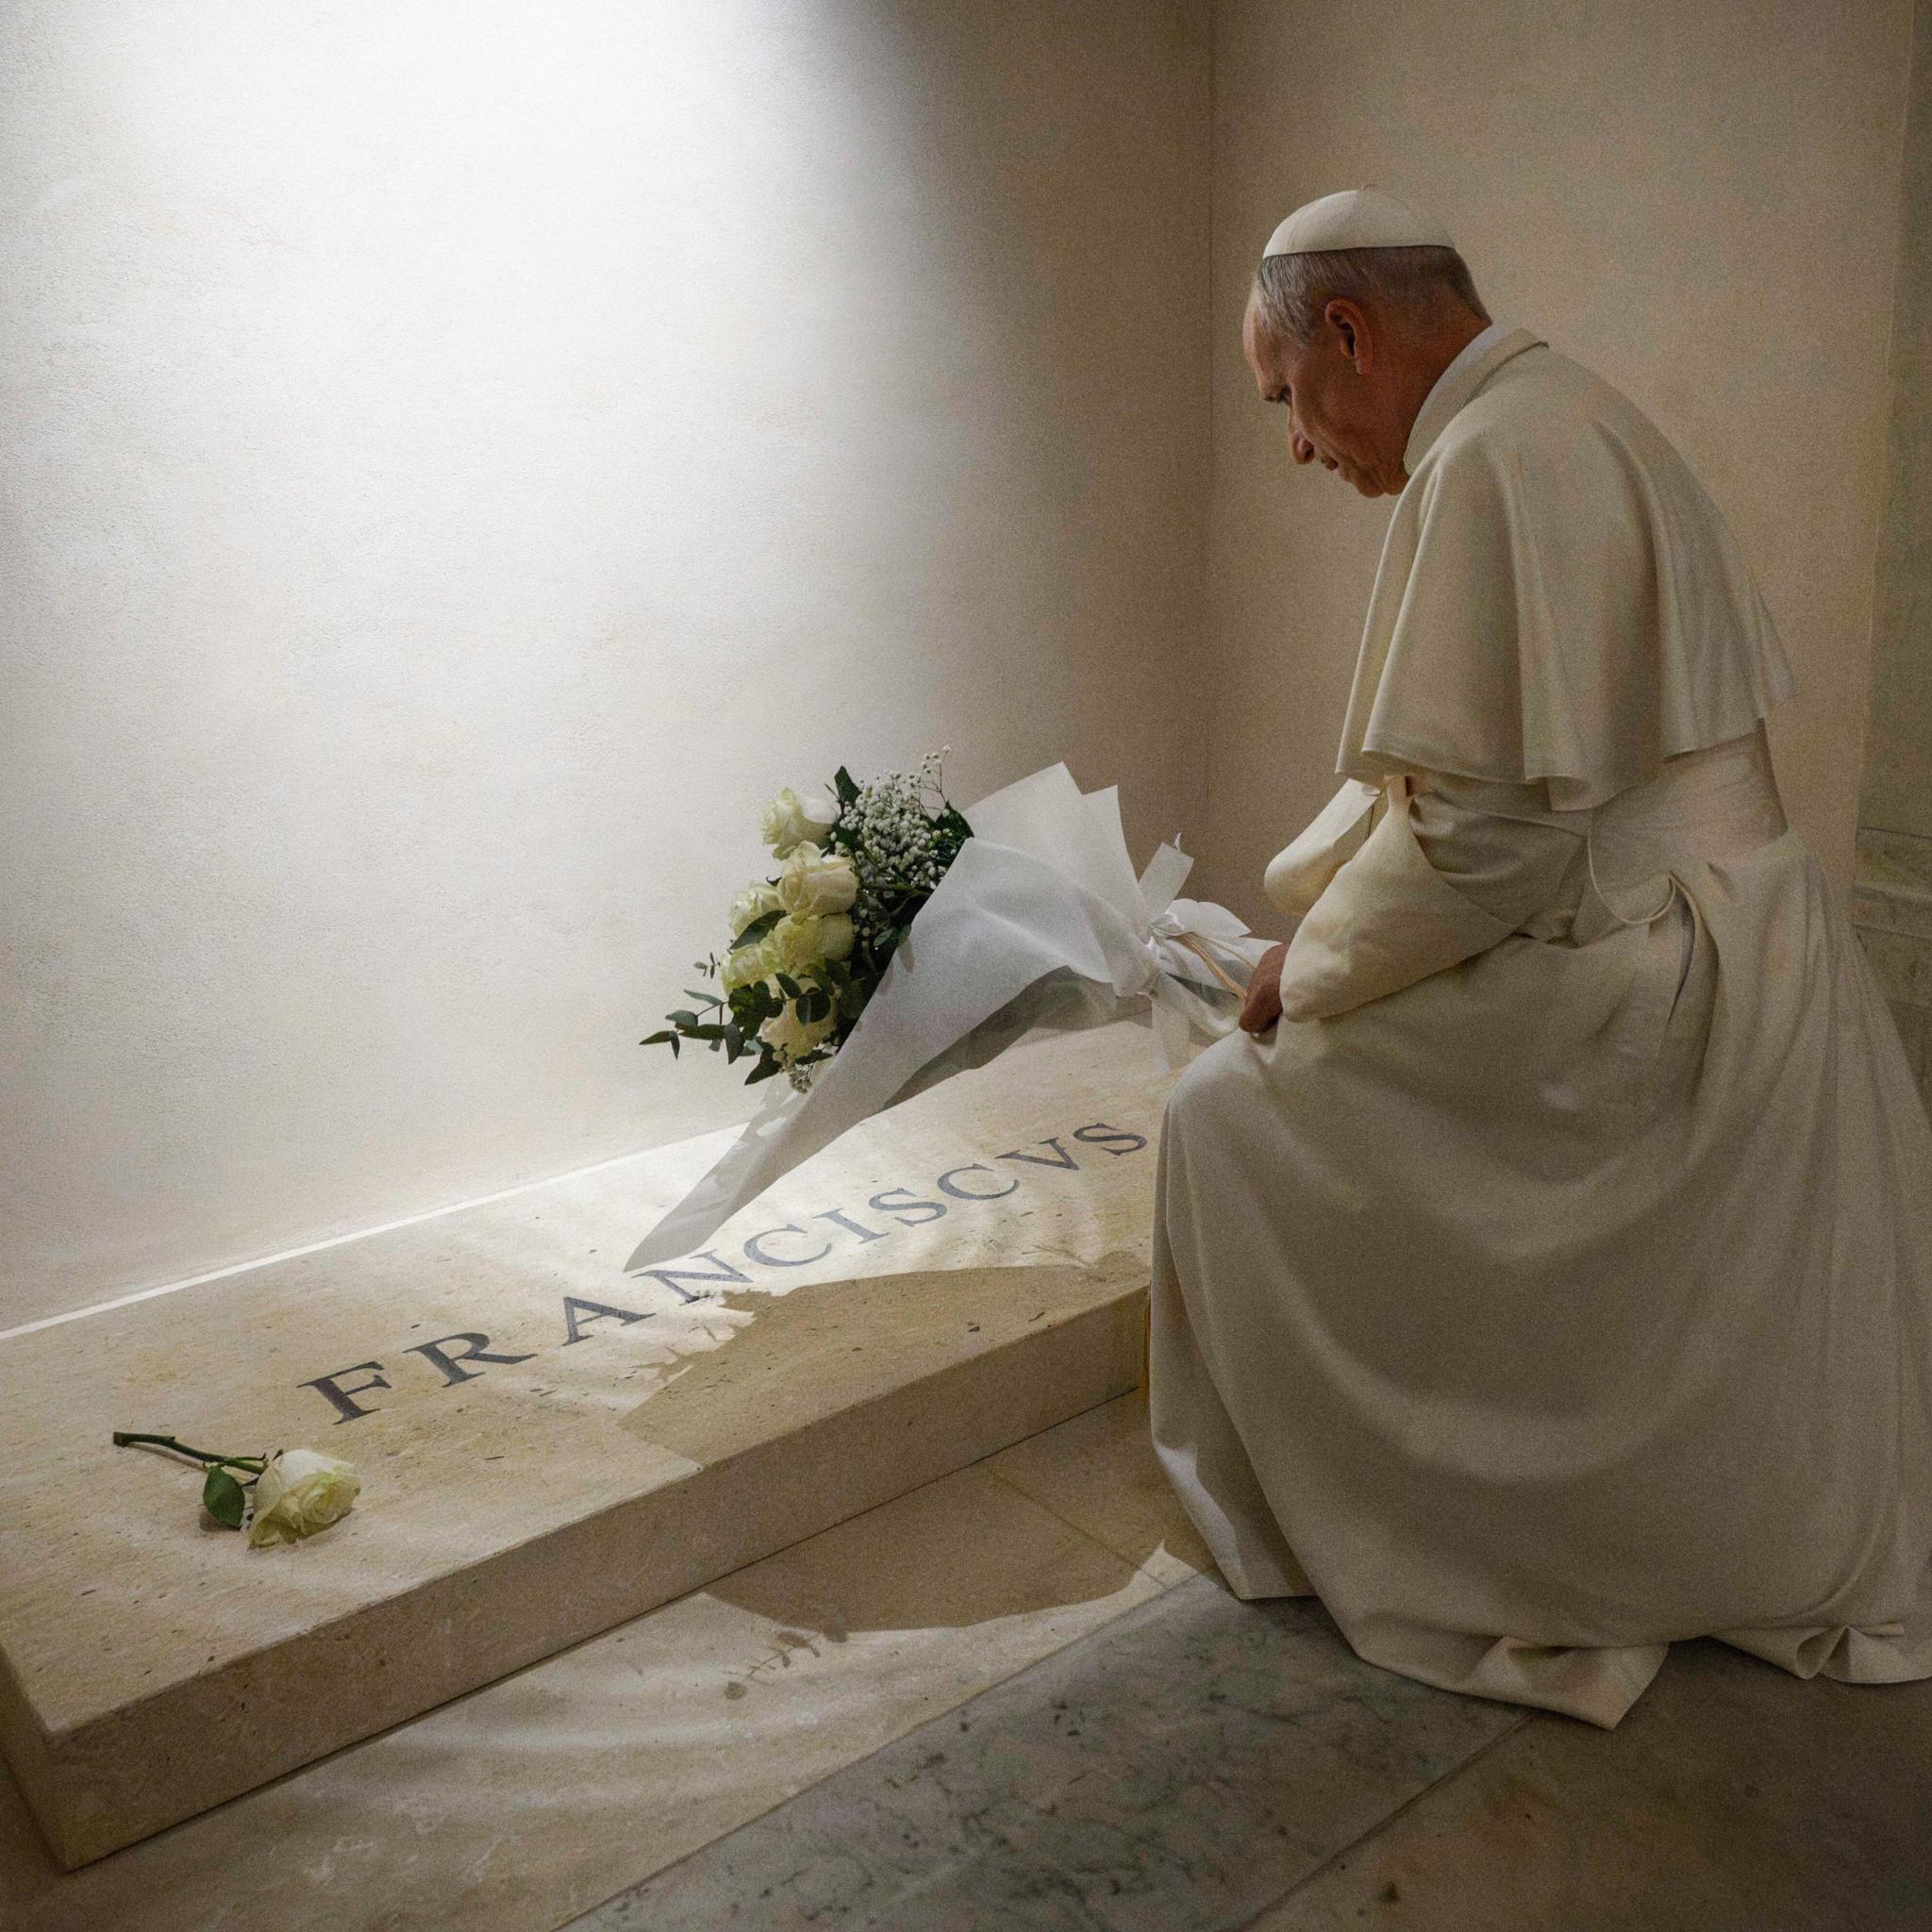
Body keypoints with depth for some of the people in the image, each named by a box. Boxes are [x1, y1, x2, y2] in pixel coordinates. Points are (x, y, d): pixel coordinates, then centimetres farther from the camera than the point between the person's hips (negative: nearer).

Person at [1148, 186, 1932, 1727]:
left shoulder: (1500, 459, -19)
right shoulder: (1575, 422, 16)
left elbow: (1487, 821, -25)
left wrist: (1311, 975, -10)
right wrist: (1308, 902, 13)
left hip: (1635, 1004, -10)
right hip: (1752, 966, 10)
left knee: (1236, 1122, 1)